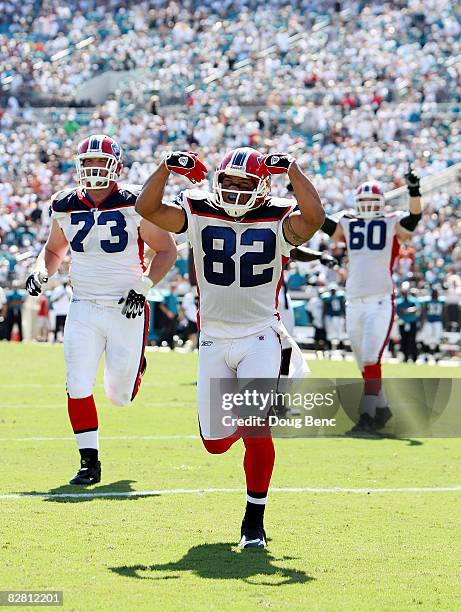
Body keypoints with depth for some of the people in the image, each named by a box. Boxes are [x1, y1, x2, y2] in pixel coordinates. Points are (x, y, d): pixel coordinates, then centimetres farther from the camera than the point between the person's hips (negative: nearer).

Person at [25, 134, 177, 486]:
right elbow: (54, 250, 21)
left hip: (126, 310, -2)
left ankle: (134, 367, 41)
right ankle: (89, 463, -1)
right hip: (84, 309, 2)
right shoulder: (66, 207, 3)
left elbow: (167, 250, -2)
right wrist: (42, 272, 0)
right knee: (78, 387, -11)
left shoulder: (135, 205, -9)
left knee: (119, 396, 5)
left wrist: (143, 288, -14)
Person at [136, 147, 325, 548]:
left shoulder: (278, 221, -6)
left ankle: (254, 521, 0)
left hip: (260, 338, -3)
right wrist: (168, 167, -22)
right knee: (216, 442, 6)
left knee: (258, 431, -16)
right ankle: (243, 420, 45)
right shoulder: (198, 213, 0)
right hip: (214, 339, 3)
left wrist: (292, 170, -27)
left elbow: (314, 218, -26)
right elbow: (147, 209, -11)